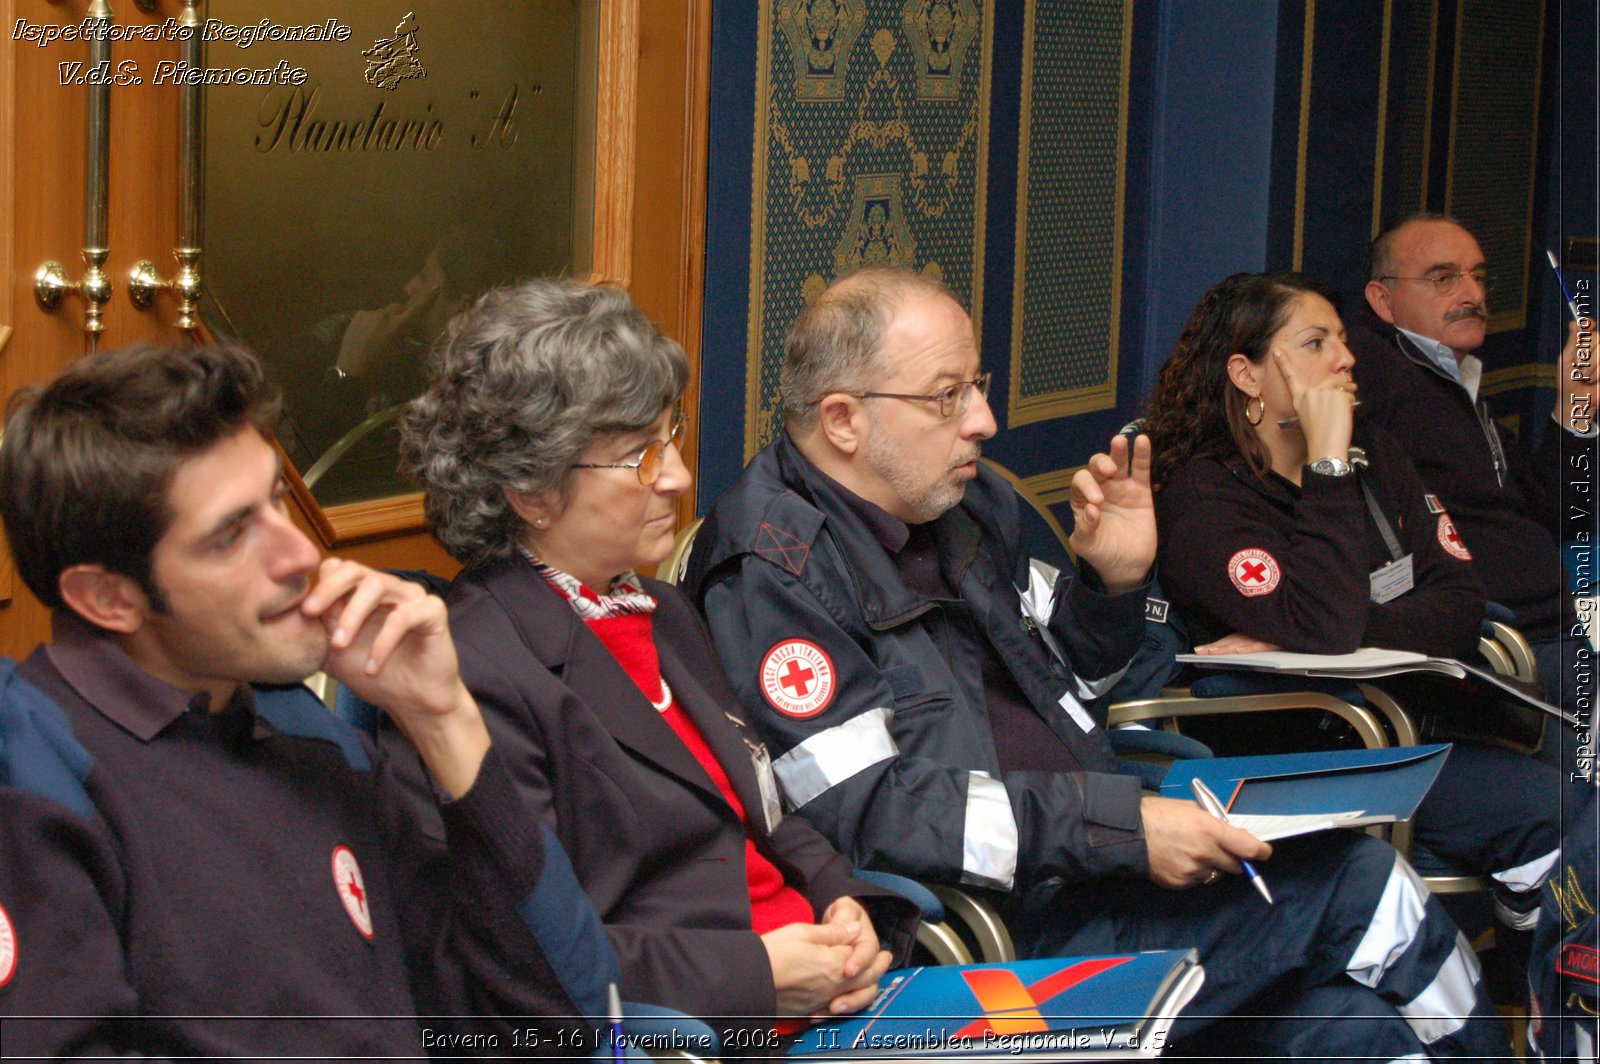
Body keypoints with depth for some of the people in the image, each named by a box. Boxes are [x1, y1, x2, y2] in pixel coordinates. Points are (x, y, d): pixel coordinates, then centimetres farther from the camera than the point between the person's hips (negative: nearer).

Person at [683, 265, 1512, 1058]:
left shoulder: (961, 503, 13)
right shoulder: (773, 572, -13)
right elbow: (867, 815, -22)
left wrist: (1114, 583, 4)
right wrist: (1121, 827, -24)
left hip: (1087, 864, 8)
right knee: (1357, 887, -11)